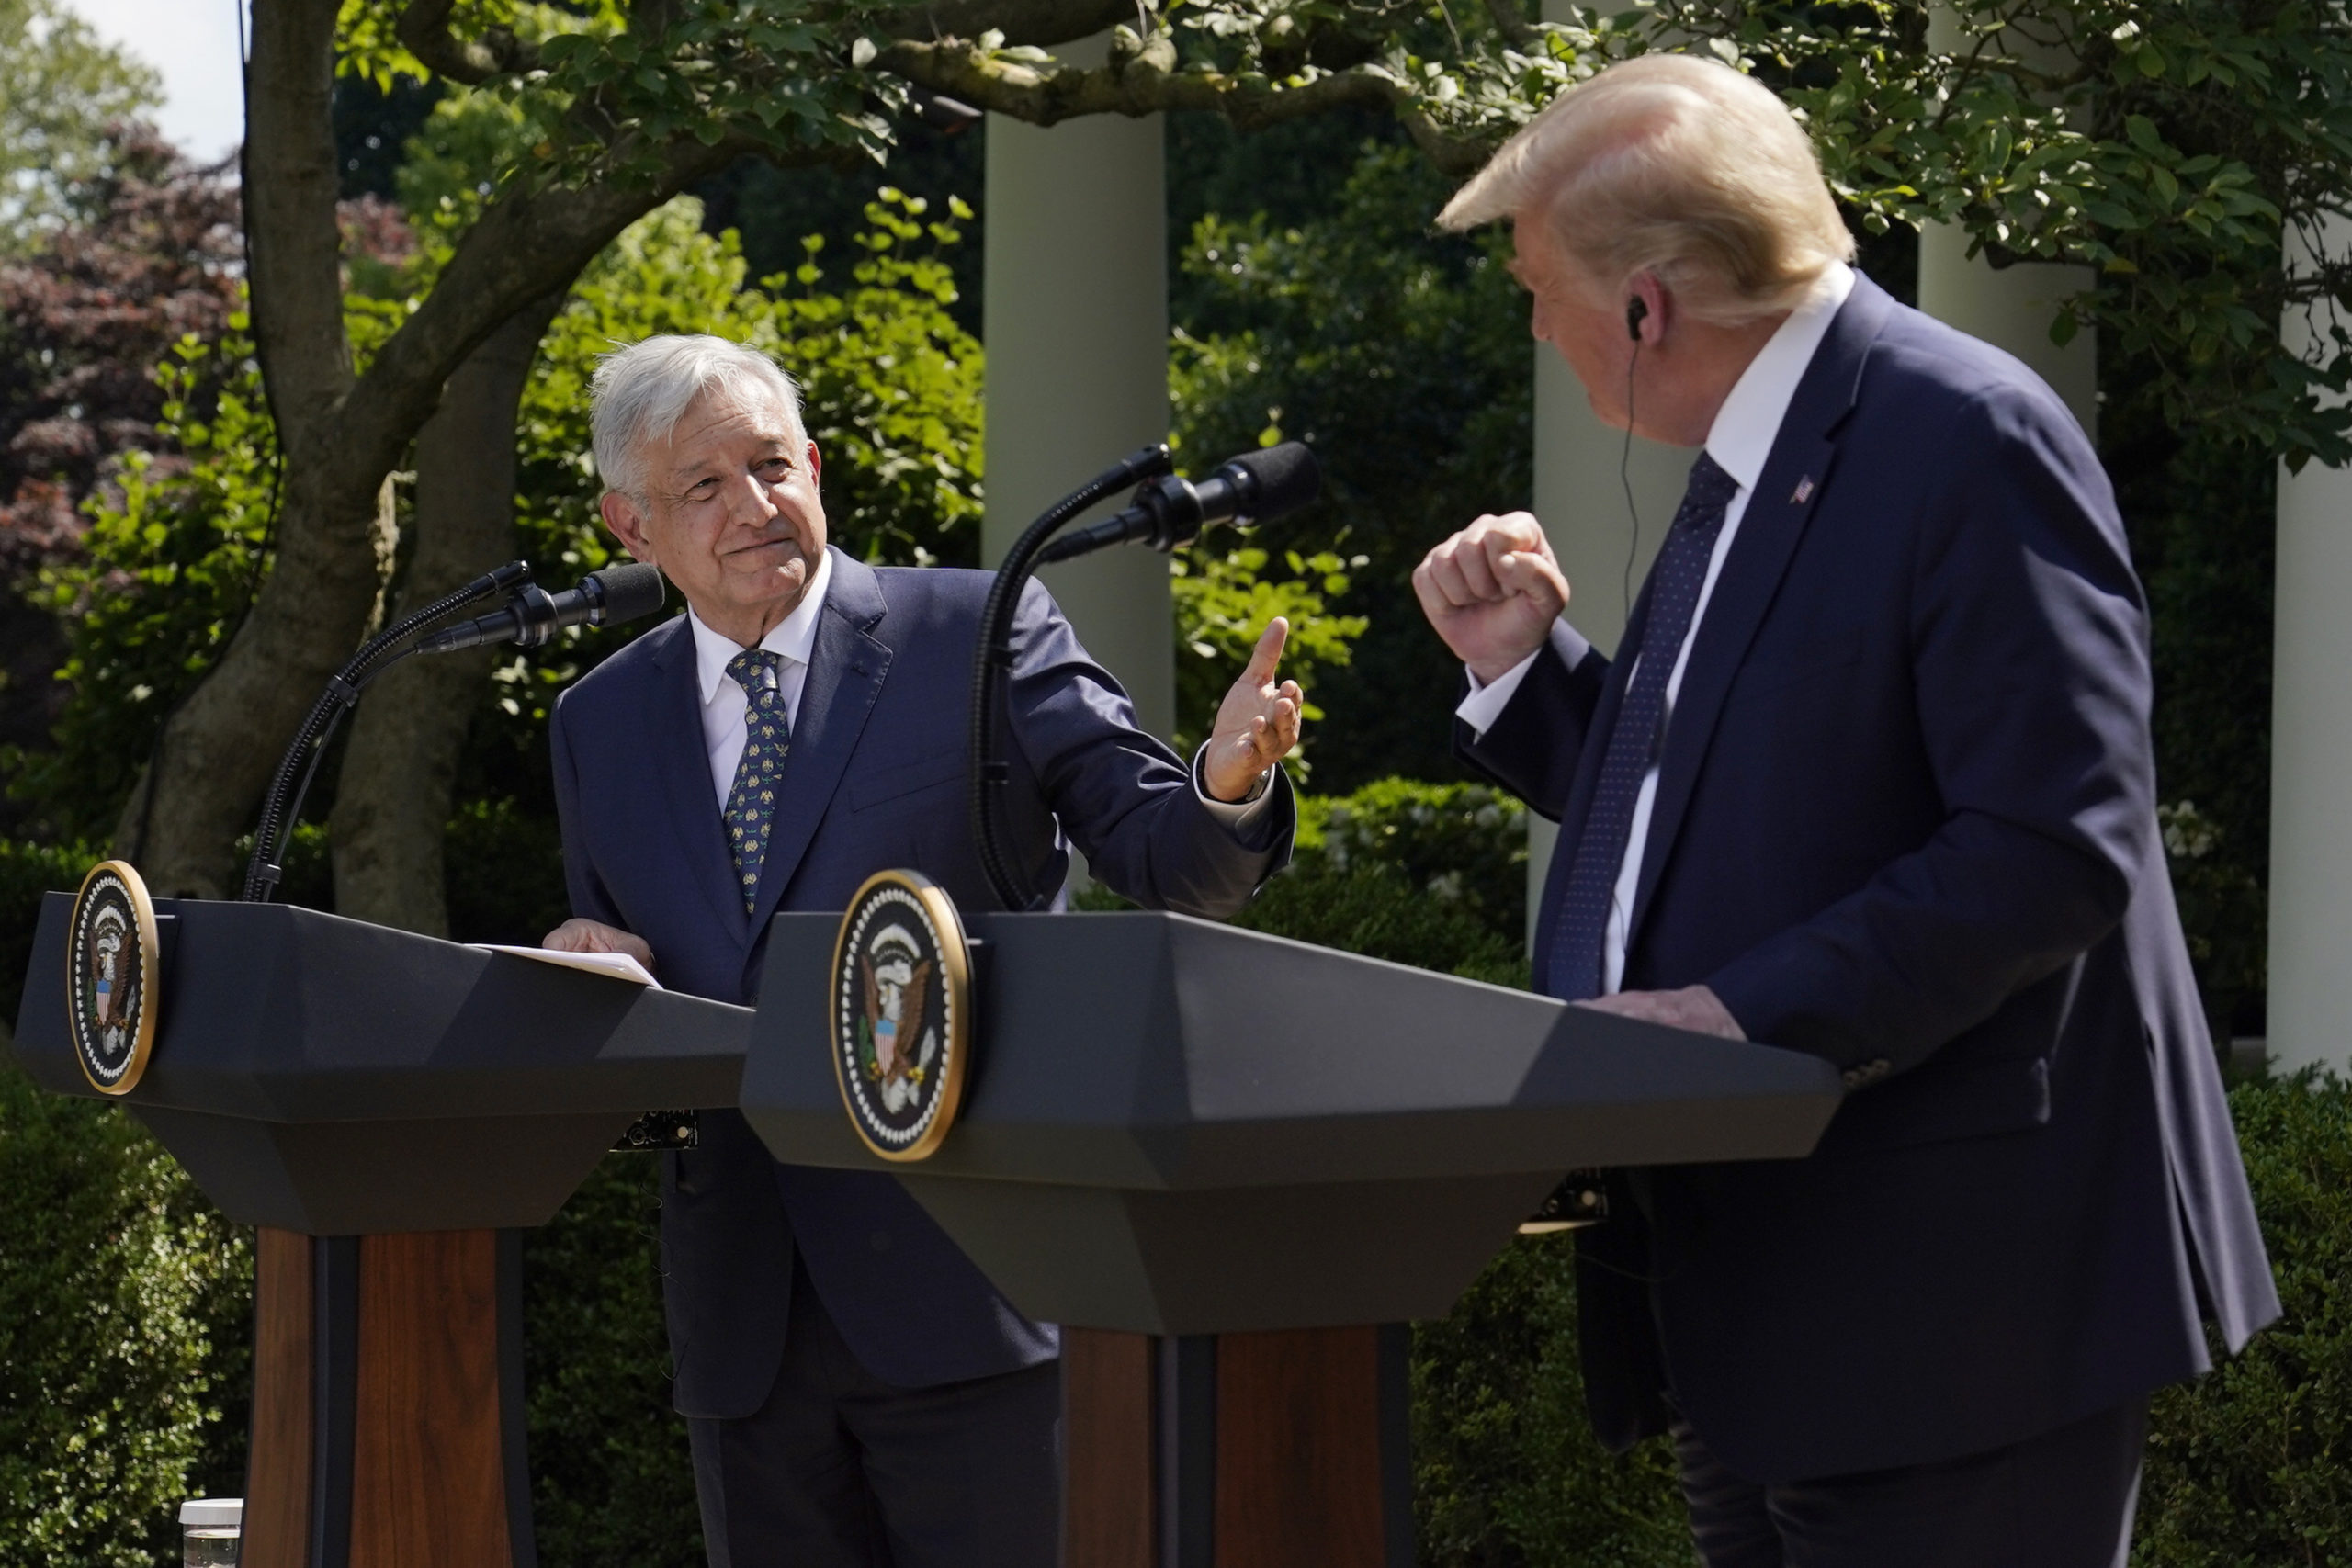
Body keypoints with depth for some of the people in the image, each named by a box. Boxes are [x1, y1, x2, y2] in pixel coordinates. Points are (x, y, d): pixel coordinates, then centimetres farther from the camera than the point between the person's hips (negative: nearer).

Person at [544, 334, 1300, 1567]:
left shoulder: (984, 636, 0)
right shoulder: (599, 725, 12)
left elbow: (1167, 861, -5)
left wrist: (1227, 783, -27)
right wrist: (590, 972, -4)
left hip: (971, 1283, -4)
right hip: (743, 1320, 4)